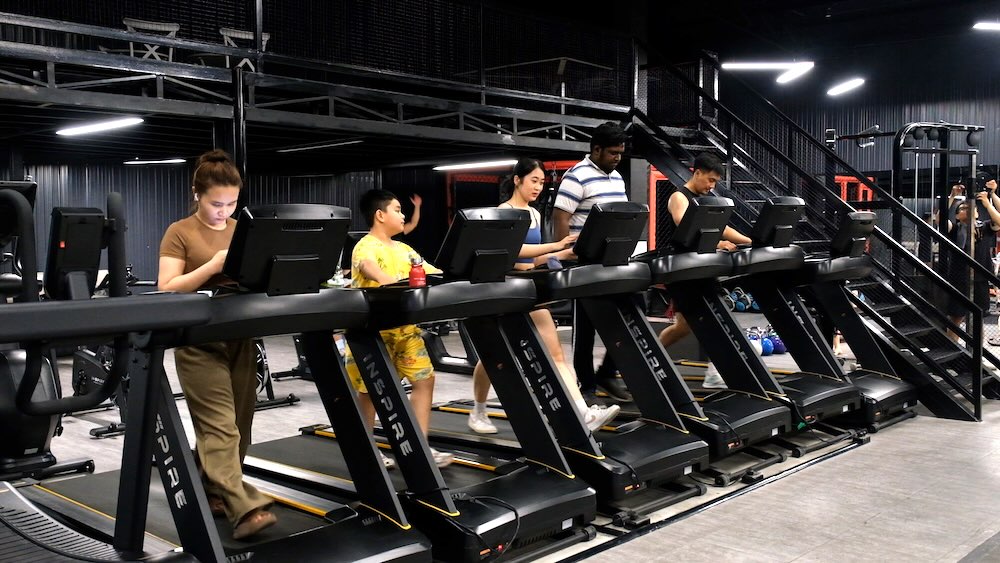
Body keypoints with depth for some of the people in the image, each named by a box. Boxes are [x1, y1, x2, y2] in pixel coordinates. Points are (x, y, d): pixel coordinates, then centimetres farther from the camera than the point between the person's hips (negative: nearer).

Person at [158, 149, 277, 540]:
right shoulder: (180, 233, -3)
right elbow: (168, 289, -11)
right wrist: (215, 264, -20)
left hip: (239, 337, 6)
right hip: (199, 342, -6)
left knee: (238, 425, 9)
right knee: (220, 427, -12)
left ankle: (209, 491, 26)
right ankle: (244, 508, -16)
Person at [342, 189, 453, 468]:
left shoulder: (403, 249, 15)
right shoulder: (365, 247, -11)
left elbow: (430, 272, 10)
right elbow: (371, 269, -33)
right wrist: (390, 283, -52)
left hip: (405, 327, 7)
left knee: (424, 379, 2)